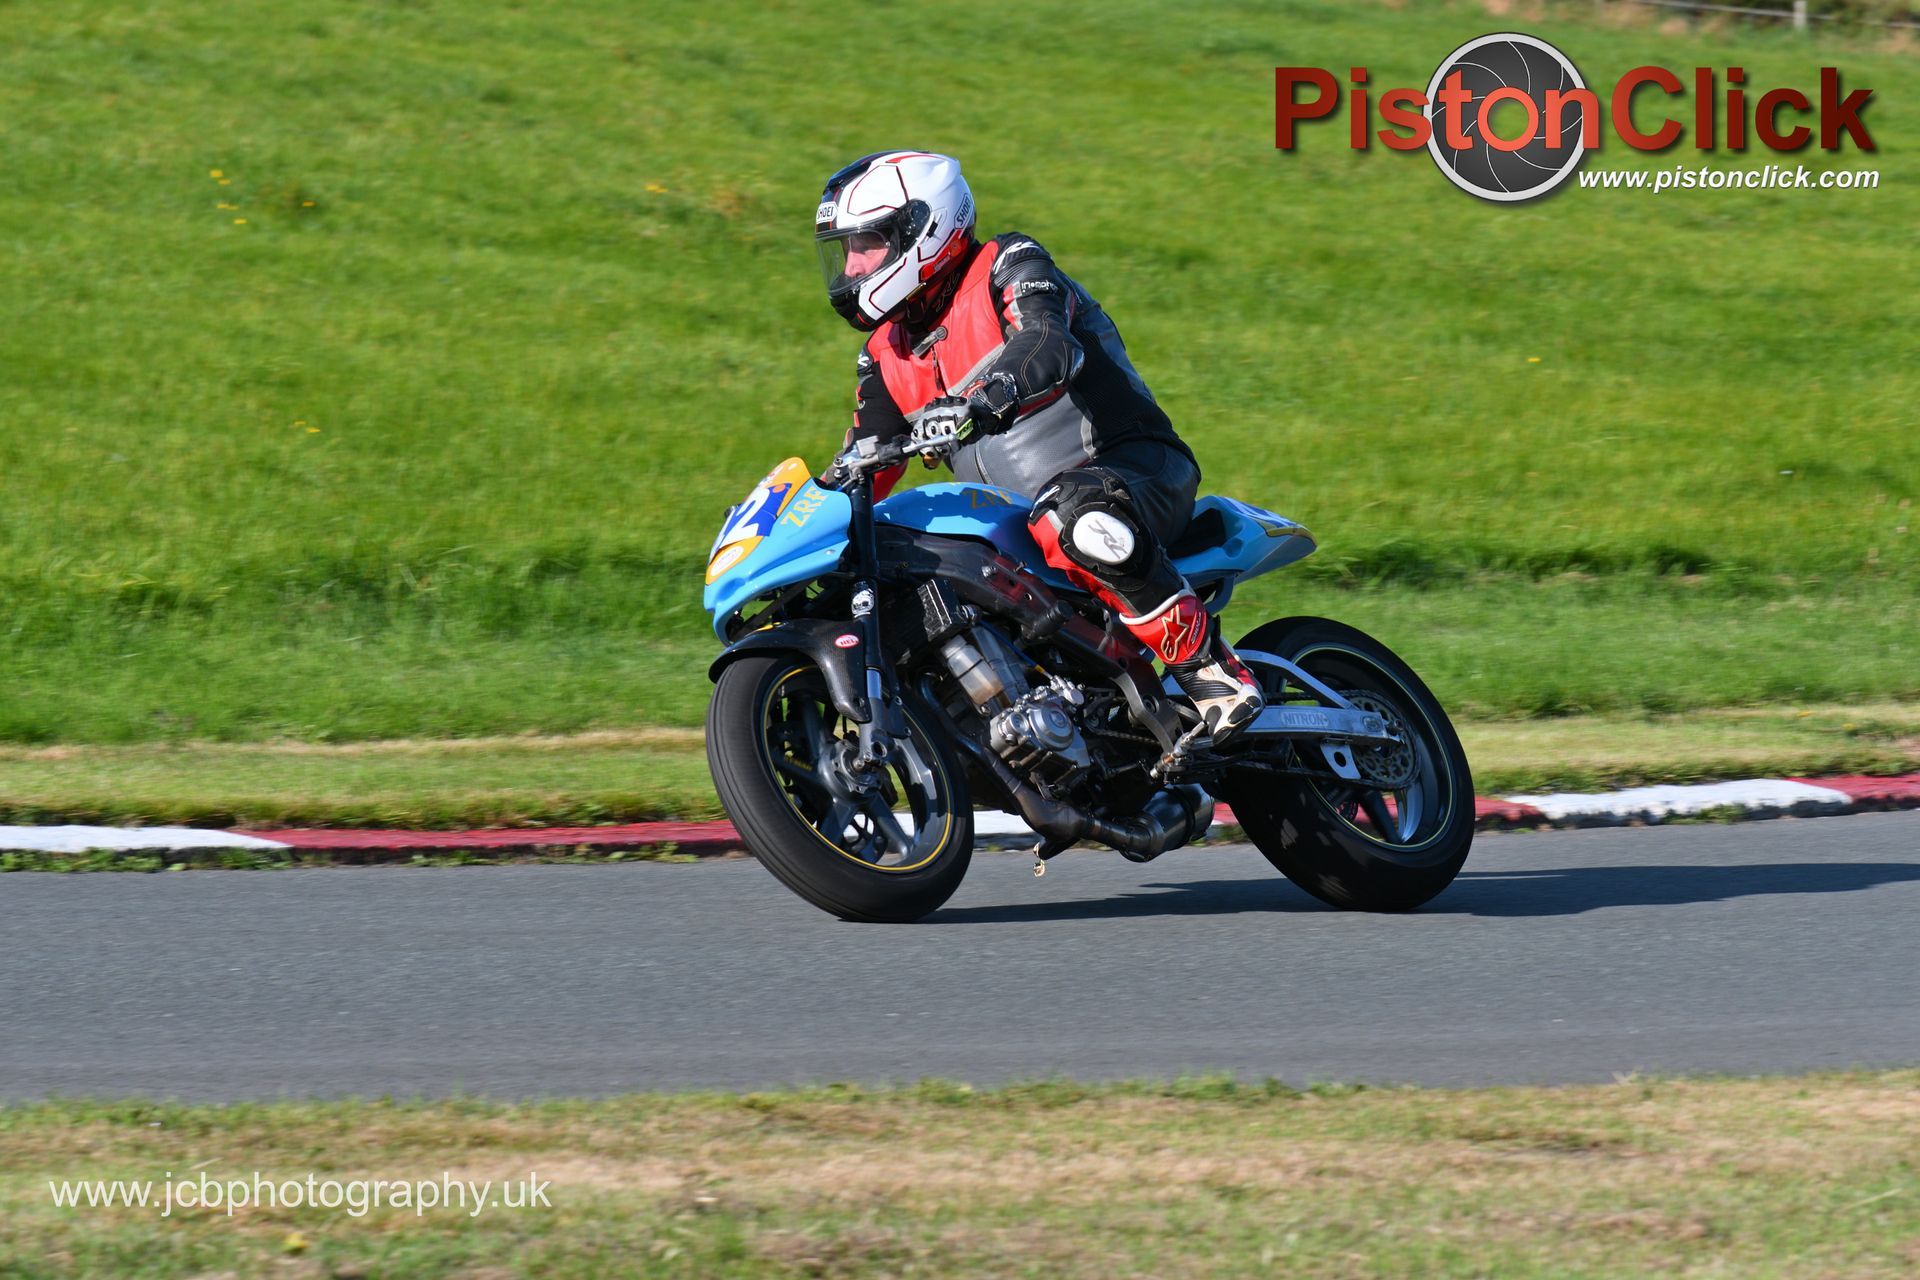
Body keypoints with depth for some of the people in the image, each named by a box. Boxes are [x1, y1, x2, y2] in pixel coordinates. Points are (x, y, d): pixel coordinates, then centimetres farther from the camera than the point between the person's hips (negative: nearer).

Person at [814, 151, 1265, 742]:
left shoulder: (1009, 267, -7)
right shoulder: (887, 355, 15)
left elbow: (1046, 347, -27)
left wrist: (984, 400, -48)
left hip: (1134, 466, -8)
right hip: (1014, 520, 9)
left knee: (1079, 516, -43)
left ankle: (1210, 667, -35)